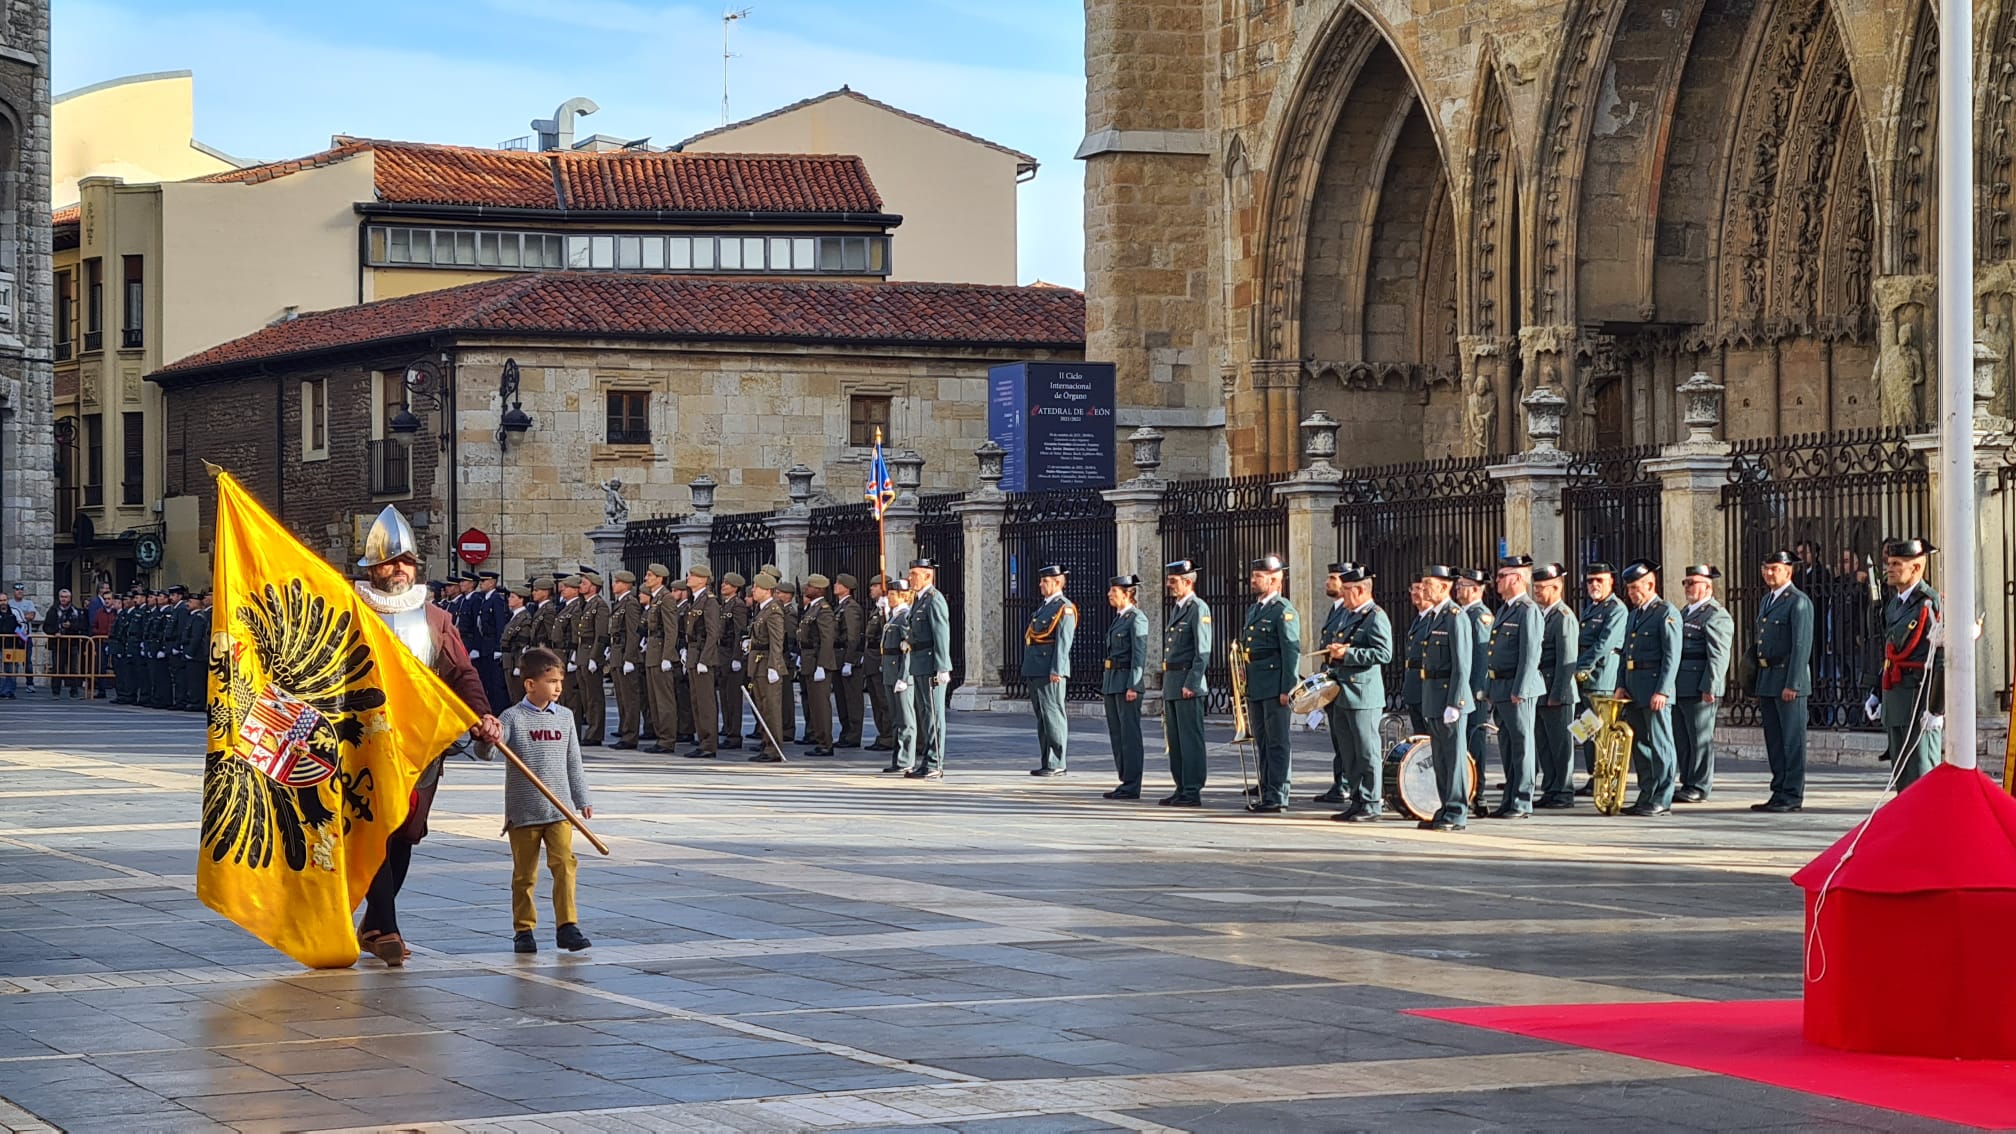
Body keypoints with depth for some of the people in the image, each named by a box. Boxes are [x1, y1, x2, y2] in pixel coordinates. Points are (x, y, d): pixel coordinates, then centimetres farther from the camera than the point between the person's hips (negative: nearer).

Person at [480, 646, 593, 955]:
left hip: (559, 810, 3)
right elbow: (485, 753, -13)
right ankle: (523, 929, 15)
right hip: (523, 811, -3)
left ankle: (567, 926, -7)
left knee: (564, 864, -9)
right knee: (524, 873, 6)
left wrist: (582, 799, 16)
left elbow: (573, 762, 15)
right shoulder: (512, 718, -5)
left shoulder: (564, 717, 8)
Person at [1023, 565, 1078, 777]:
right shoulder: (1042, 607, 20)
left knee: (1053, 716, -7)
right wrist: (1028, 670, 20)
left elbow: (1063, 641, -15)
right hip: (1035, 672, 9)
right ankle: (1046, 762, 13)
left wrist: (1056, 670, -21)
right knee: (1042, 718, 10)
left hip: (1050, 672, -9)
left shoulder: (1064, 609, -8)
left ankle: (1057, 763, -6)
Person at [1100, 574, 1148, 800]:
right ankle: (1125, 780, 15)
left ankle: (1132, 786, -4)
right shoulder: (1118, 618, 17)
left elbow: (1139, 654, -15)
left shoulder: (1137, 618, -10)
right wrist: (1104, 686, 19)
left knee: (1130, 734, -6)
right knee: (1116, 734, 10)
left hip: (1128, 680, -9)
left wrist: (1133, 686, -20)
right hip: (1112, 680, 9)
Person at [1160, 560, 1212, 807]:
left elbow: (1203, 651, -15)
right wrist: (1168, 684, 18)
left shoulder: (1198, 609, -10)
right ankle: (1181, 788, 17)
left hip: (1188, 683, -9)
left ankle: (1192, 792, -5)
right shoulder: (1176, 608, 18)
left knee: (1190, 738, -7)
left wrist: (1191, 684, -20)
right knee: (1174, 739, 11)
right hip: (1171, 683, 9)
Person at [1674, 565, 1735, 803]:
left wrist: (1709, 688, -20)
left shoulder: (1717, 616, -9)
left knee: (1700, 739, -4)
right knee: (1681, 740, 11)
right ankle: (1688, 784, 18)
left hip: (1699, 690, -9)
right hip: (1679, 689, 9)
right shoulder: (1685, 612, 21)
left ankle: (1699, 788, -1)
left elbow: (1718, 656, -16)